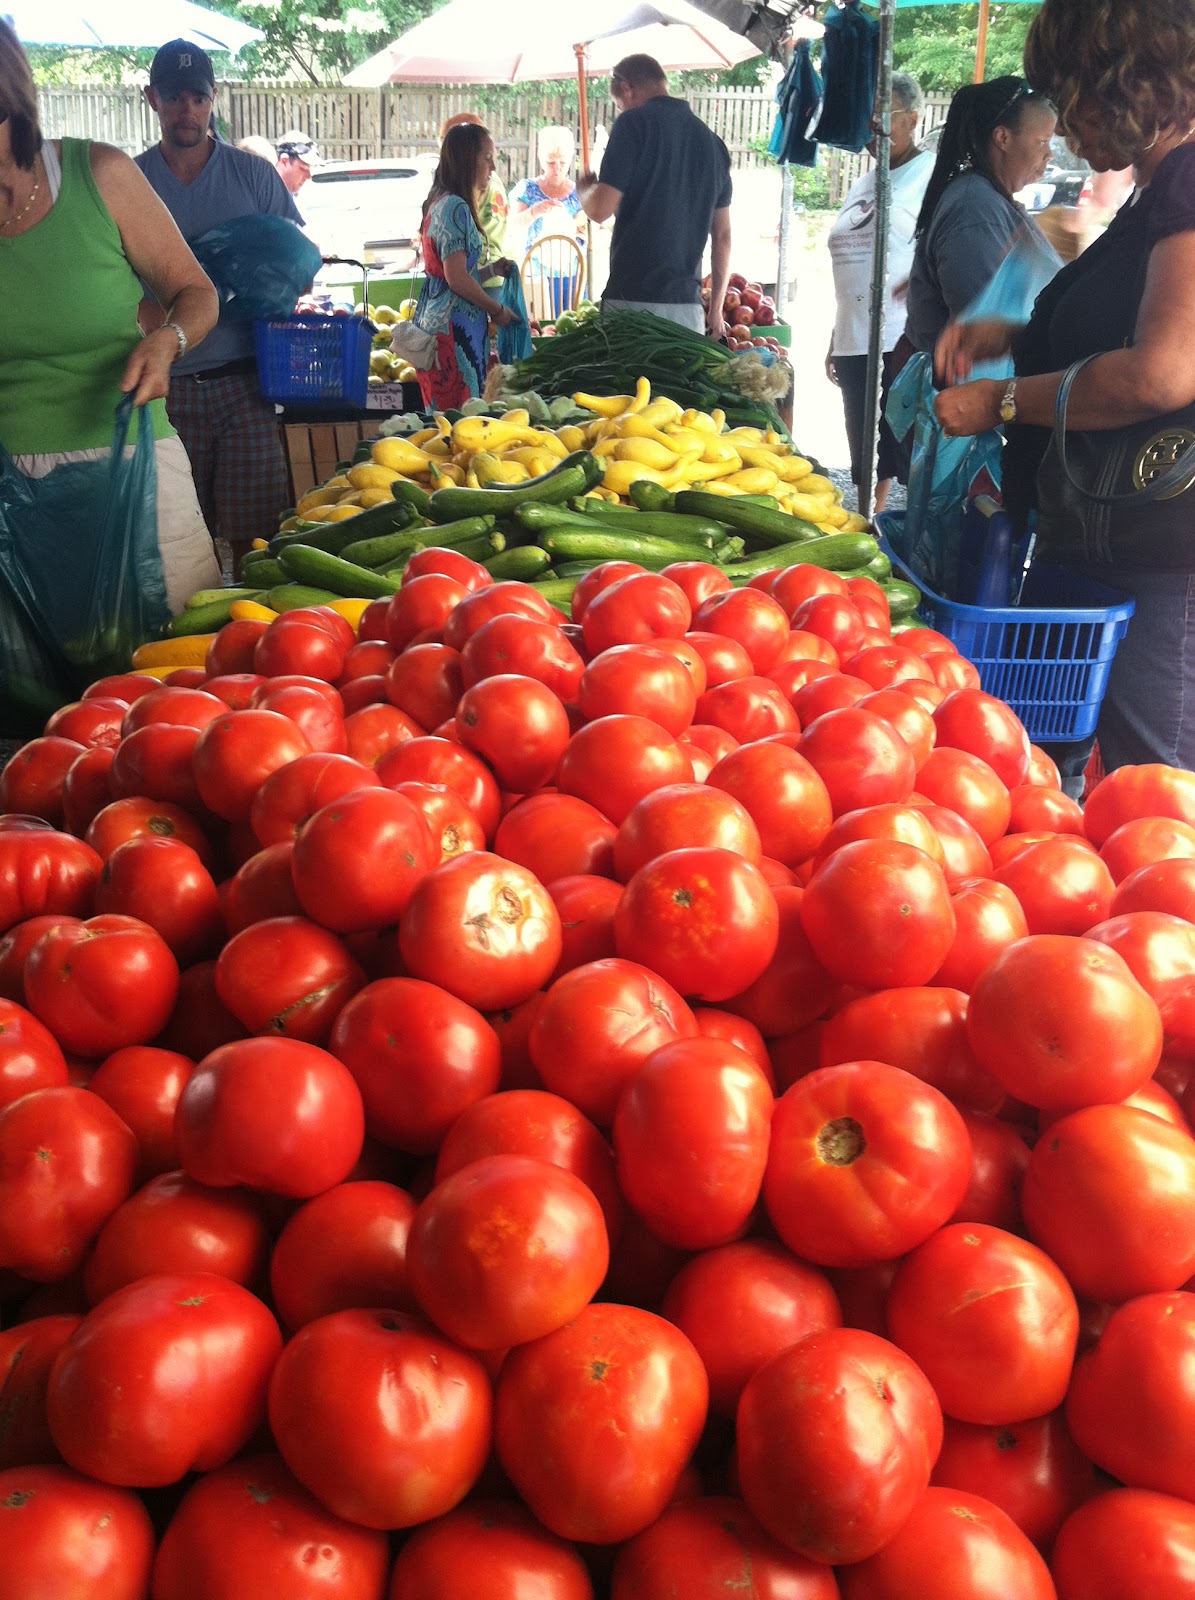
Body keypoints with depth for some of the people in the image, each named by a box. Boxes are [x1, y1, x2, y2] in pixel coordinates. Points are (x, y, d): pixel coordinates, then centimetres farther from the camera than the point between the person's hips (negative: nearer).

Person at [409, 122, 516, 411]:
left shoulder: (439, 203, 16)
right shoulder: (456, 207, -13)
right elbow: (457, 278, -18)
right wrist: (497, 310, -6)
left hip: (434, 319, 10)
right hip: (454, 327, -10)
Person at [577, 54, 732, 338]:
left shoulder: (634, 123, -2)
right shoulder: (712, 141, 16)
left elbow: (600, 210, -9)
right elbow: (722, 236, 16)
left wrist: (584, 188, 14)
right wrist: (716, 309, 21)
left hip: (632, 298, -5)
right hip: (688, 305, 5)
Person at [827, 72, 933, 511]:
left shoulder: (932, 174, -3)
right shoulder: (862, 184, 20)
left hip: (904, 343, -7)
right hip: (855, 342, 7)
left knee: (915, 458, -6)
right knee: (868, 458, 12)